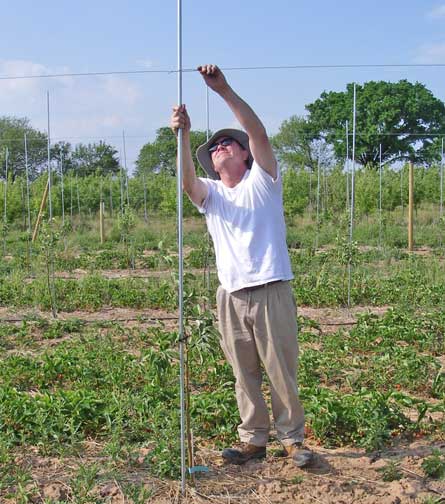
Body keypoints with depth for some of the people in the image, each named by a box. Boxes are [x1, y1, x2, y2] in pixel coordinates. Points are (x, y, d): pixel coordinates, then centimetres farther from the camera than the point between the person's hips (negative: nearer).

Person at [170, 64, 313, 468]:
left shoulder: (262, 182, 5)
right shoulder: (209, 193, 12)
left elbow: (259, 134, -11)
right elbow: (186, 180, -11)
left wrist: (225, 91, -20)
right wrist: (183, 134, -26)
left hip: (271, 292, -3)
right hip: (231, 296, 3)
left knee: (282, 371, 3)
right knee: (244, 375, 10)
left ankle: (293, 439, 15)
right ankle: (254, 439, 21)